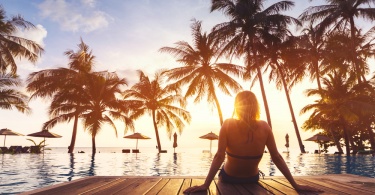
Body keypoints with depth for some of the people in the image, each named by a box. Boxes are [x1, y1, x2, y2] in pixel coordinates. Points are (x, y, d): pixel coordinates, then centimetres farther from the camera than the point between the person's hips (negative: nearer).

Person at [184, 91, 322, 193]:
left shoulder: (228, 125, -23)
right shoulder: (264, 127, -17)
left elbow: (219, 156, -30)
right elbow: (277, 158, -16)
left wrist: (205, 185, -29)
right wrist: (295, 185, -9)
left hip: (229, 179, -2)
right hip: (252, 180, 2)